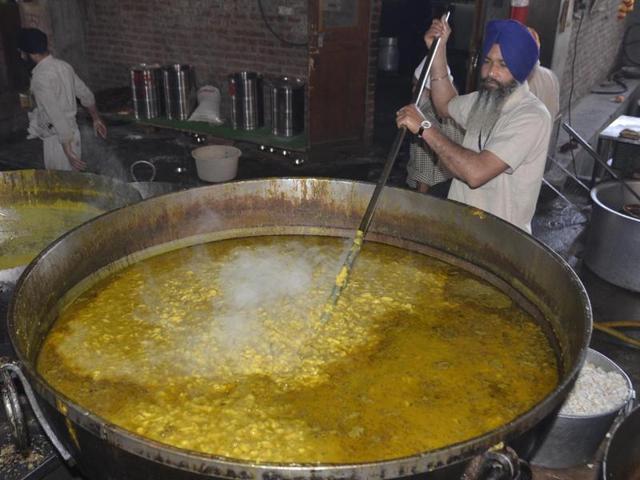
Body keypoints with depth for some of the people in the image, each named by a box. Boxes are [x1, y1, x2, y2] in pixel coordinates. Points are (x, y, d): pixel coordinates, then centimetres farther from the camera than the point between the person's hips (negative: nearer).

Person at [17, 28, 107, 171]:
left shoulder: (41, 77, -23)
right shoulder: (63, 65, 3)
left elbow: (56, 116, -27)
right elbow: (86, 95, 13)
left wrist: (68, 151, -27)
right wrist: (96, 119, 26)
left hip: (59, 139, -8)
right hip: (72, 132, 8)